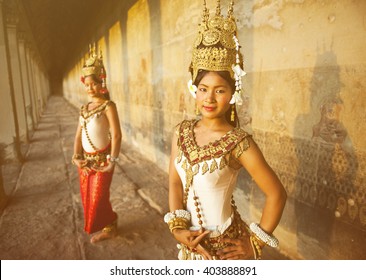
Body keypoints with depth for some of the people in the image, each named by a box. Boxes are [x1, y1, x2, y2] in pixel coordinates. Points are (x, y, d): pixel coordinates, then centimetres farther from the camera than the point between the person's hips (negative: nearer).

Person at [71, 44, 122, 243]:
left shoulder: (108, 106, -13)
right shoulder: (84, 108, 9)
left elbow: (116, 135, -19)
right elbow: (79, 134, 8)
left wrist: (112, 161, -20)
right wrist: (77, 157, -4)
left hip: (102, 159, -7)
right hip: (86, 159, 7)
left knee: (99, 196, 3)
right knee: (87, 196, 16)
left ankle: (107, 227, 27)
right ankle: (99, 226, 37)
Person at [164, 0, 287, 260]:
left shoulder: (239, 142, -21)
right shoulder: (182, 132, -7)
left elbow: (277, 194, -17)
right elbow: (175, 183, -5)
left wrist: (256, 243, -11)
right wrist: (178, 228, -14)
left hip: (225, 246, -4)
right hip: (192, 242, 5)